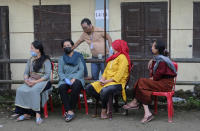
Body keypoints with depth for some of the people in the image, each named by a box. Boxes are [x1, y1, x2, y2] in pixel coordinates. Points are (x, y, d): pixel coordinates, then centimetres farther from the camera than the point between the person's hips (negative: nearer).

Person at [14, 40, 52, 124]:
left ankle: (37, 114, -34)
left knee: (33, 90, -37)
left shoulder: (46, 60, -1)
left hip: (42, 81, -5)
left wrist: (36, 82, -19)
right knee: (20, 90, -24)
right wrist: (26, 80, -9)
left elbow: (47, 75, -9)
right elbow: (26, 73, 14)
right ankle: (26, 113, -23)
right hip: (31, 81, 6)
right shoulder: (30, 60, 19)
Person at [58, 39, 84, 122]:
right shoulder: (61, 59, 19)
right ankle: (69, 111, -34)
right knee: (61, 88, -32)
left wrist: (74, 78, -15)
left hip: (77, 78, -2)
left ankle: (70, 110, -28)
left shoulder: (78, 57, 12)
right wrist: (66, 79, -11)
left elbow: (81, 70, 1)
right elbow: (60, 72, 9)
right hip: (65, 79, 2)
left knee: (76, 86, -36)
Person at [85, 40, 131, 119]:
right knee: (89, 88, -6)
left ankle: (104, 110, -14)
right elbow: (106, 70, 20)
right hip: (107, 82, 9)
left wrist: (107, 81, -17)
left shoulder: (123, 57, -6)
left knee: (104, 91, -38)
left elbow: (119, 74, -15)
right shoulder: (112, 58, 23)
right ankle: (104, 102, 0)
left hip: (117, 83, -9)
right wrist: (102, 79, 0)